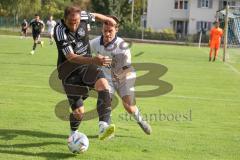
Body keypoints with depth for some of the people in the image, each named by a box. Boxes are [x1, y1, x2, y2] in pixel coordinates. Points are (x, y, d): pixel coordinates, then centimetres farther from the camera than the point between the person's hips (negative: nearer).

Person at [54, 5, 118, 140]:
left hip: (86, 65, 4)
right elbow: (71, 57, -31)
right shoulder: (60, 31, -23)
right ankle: (74, 133, 31)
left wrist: (108, 19, 31)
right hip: (69, 71, -4)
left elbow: (94, 16, 17)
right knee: (79, 111, -4)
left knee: (104, 84, -29)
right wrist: (94, 60, -44)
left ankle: (103, 127, -39)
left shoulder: (82, 17, -9)